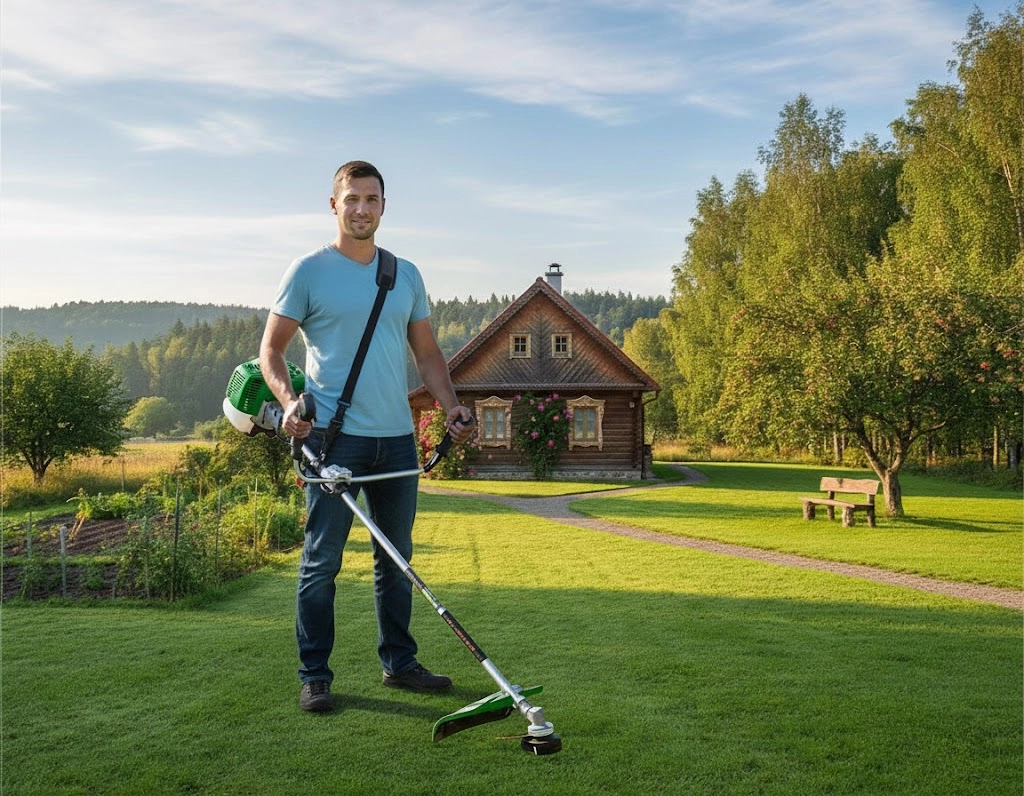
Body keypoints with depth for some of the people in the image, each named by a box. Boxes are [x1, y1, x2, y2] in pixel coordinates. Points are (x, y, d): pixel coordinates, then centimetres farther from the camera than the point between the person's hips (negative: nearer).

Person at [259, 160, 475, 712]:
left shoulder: (406, 275, 14)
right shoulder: (309, 271, 0)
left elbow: (427, 352, 18)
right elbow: (271, 347, 1)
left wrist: (451, 405, 3)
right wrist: (288, 400, -17)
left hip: (397, 437, 5)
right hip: (334, 436, -5)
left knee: (397, 557, 13)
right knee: (322, 560, 0)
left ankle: (399, 662, 26)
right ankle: (314, 675, 12)